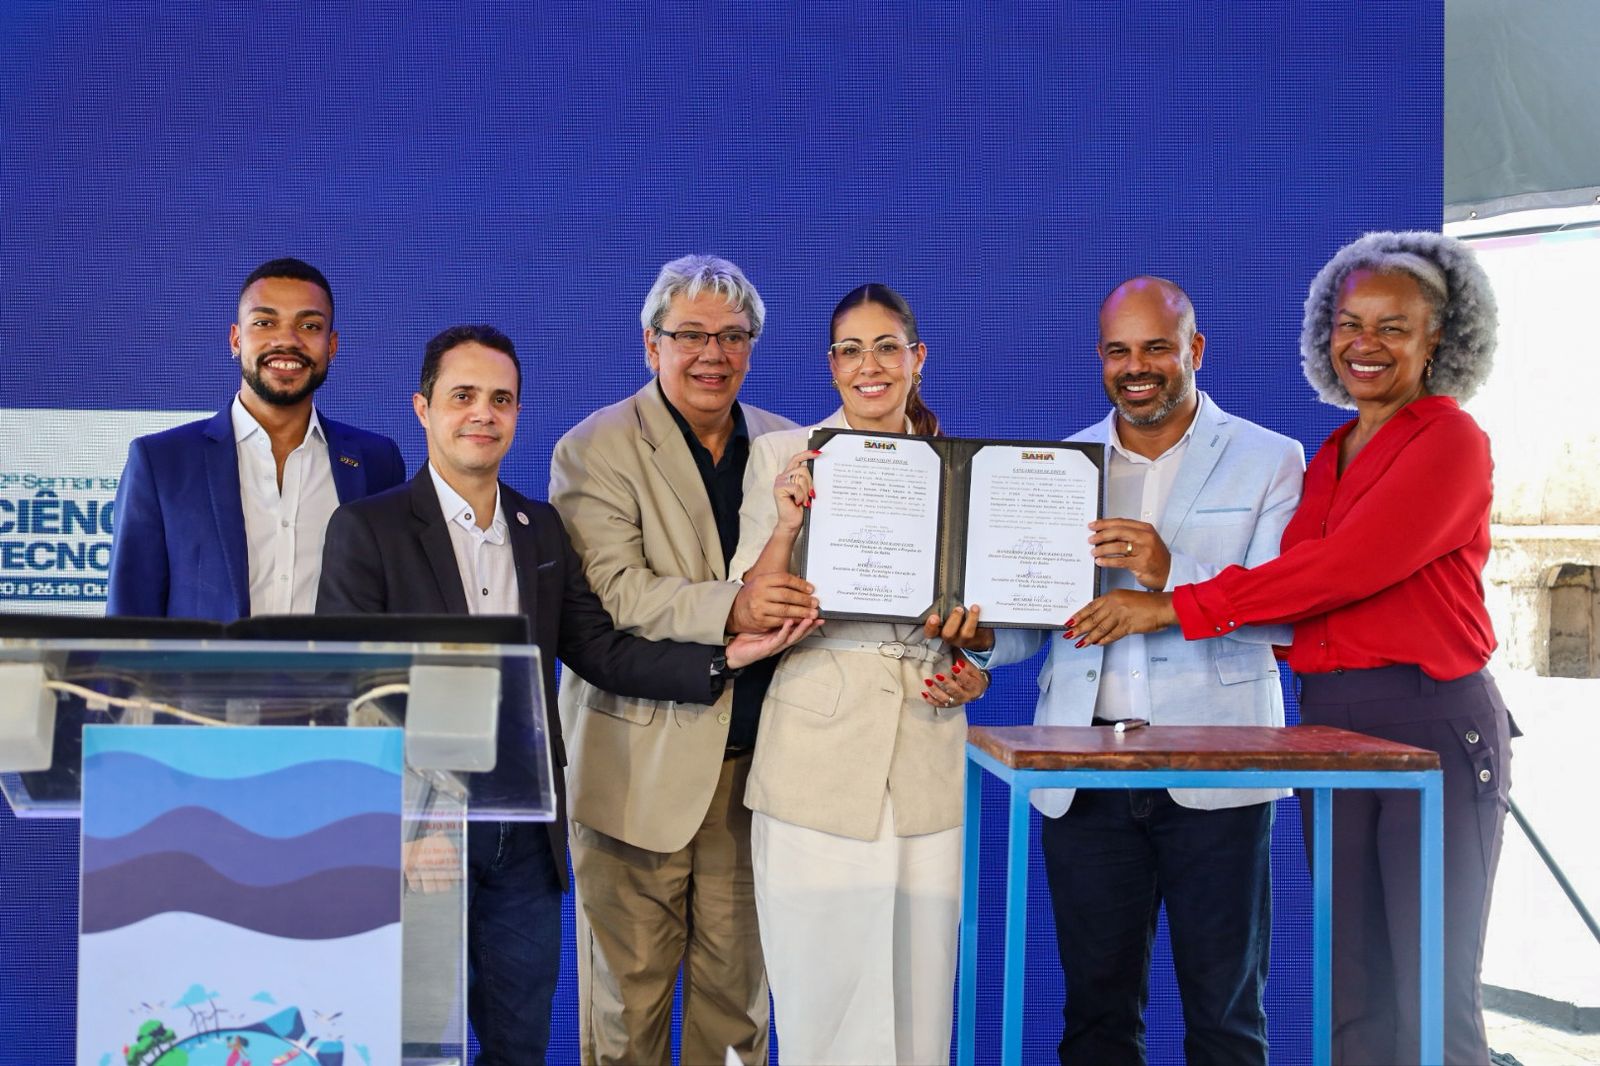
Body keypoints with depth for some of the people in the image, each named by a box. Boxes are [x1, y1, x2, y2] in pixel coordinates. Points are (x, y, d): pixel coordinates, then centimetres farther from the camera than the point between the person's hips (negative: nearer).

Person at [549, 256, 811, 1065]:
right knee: (628, 983, 5)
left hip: (754, 754, 4)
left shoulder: (788, 446, 13)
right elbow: (607, 591, -16)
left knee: (737, 980, 10)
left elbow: (821, 577, 17)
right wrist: (728, 608, -28)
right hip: (641, 755, -4)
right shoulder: (594, 449, -2)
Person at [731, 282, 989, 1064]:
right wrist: (785, 526, -17)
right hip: (816, 756, -2)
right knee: (821, 982, 2)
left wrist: (976, 671, 0)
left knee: (918, 985, 6)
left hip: (925, 755, 3)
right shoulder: (783, 456, 1)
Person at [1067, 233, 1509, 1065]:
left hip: (1434, 724, -6)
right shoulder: (1330, 455, 17)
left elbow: (1347, 566, -18)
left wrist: (1176, 606, -17)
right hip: (1329, 725, 7)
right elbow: (1302, 589, 10)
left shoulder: (1450, 442, -6)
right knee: (1354, 996, 9)